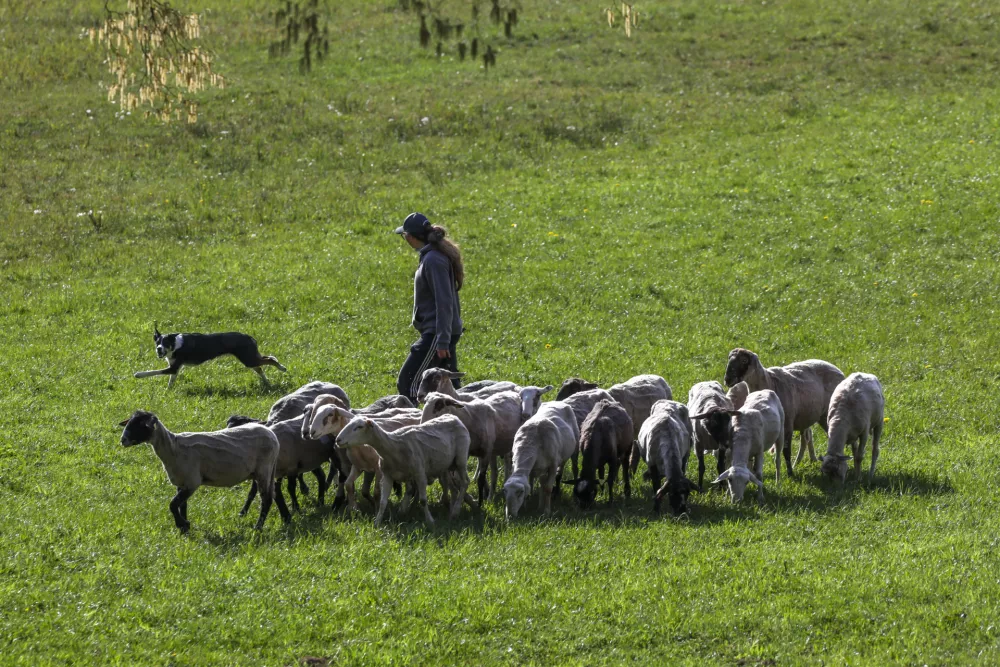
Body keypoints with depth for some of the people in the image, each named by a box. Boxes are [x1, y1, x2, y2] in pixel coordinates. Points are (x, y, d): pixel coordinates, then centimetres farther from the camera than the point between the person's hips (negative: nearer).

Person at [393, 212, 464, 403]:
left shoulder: (433, 260, -18)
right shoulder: (437, 255, 12)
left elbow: (444, 303, -21)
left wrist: (442, 341, -22)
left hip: (436, 332, -10)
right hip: (444, 332, 10)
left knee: (407, 383, -9)